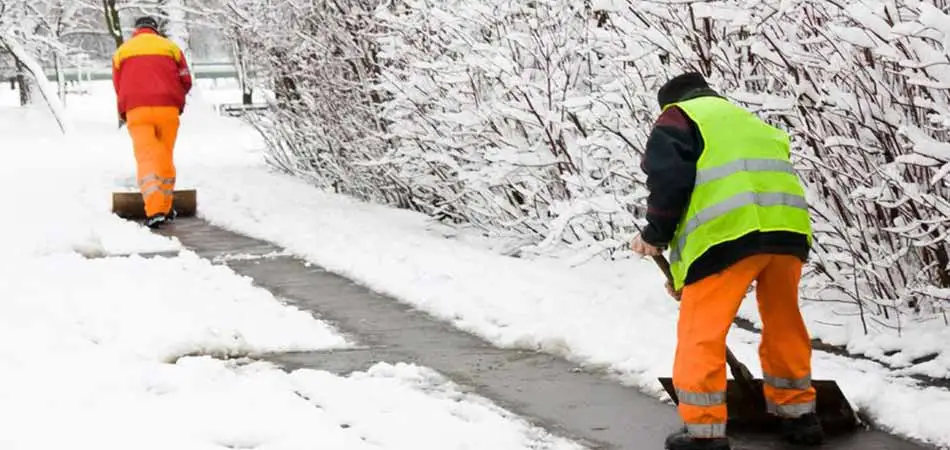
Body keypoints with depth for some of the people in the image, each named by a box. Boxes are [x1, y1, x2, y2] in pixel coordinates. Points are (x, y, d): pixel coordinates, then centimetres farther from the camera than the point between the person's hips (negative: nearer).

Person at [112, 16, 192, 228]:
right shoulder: (170, 47, 12)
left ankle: (154, 211, -23)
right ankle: (165, 208, 19)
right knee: (165, 157, 13)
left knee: (146, 158, -7)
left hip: (137, 110, -1)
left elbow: (118, 87, 13)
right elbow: (186, 80, 9)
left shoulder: (122, 51, 14)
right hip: (167, 109, 1)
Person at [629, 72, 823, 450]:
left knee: (701, 332, 3)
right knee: (783, 324, 23)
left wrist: (655, 235, 10)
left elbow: (670, 177, -4)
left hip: (730, 232, -7)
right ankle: (798, 415, 32)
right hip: (787, 226, 7)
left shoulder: (677, 118, 16)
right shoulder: (745, 120, 38)